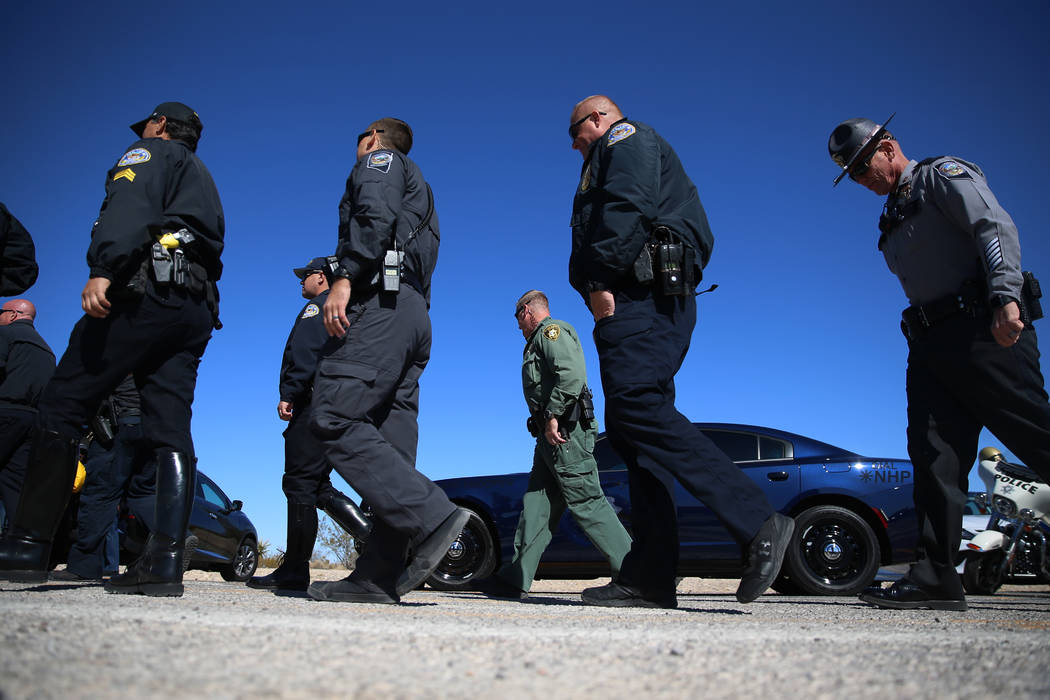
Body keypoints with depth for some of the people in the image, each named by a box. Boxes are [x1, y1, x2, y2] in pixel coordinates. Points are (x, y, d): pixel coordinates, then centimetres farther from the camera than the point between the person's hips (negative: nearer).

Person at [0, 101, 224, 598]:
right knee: (170, 430, -4)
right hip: (197, 309, 8)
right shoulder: (202, 182, 37)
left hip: (145, 291, -8)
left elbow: (129, 208, -10)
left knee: (62, 405, -4)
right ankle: (166, 560, -12)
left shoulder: (150, 153, 12)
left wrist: (103, 269, -25)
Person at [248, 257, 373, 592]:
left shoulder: (318, 305, 1)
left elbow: (305, 351, -15)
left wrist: (289, 395, -19)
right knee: (318, 486, 10)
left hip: (316, 402, -10)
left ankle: (295, 570, -7)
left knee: (300, 483, -8)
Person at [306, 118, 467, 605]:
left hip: (380, 298, -9)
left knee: (335, 420, -18)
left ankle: (433, 516, -28)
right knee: (388, 443, -2)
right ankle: (380, 574, -7)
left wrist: (344, 276, -21)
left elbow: (376, 213, -10)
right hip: (414, 312, 9)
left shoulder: (381, 159, 13)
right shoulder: (418, 195, 38)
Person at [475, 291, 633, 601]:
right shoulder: (541, 341, 29)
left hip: (565, 430, -10)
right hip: (552, 435, 10)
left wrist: (552, 415, -21)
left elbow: (572, 374, -19)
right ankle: (516, 578, 5)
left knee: (586, 502, -11)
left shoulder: (551, 330, -2)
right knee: (537, 505, 5)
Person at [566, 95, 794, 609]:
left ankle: (759, 524, -27)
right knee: (629, 422, 0)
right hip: (643, 302, 10)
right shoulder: (613, 161, 38)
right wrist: (600, 285, 12)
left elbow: (625, 209, -12)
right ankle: (648, 577, -4)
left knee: (636, 408, -24)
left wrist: (599, 280, -16)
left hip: (643, 295, -10)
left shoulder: (626, 138, 9)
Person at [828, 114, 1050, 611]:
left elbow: (996, 227, -10)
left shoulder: (944, 174, 6)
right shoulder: (893, 222, 28)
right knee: (933, 453, -4)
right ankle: (936, 578, -7)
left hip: (979, 326, -7)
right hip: (931, 343, 7)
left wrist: (1006, 295, -25)